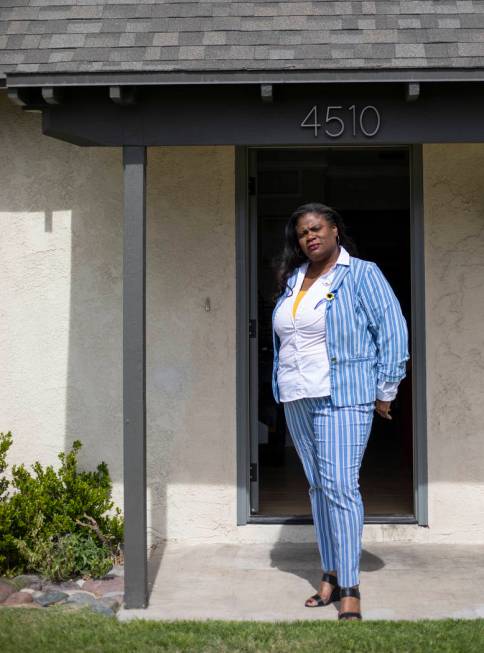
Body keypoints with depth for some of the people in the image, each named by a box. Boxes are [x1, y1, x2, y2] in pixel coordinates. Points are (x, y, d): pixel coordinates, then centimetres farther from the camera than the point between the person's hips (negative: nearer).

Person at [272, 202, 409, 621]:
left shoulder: (361, 274, -4)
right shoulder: (292, 281, 14)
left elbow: (393, 330, -7)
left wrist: (385, 392, -8)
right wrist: (285, 387, 15)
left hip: (343, 397, -6)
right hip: (298, 400, 7)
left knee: (340, 485, -13)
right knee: (318, 486, 11)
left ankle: (350, 590, -7)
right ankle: (330, 576, 20)